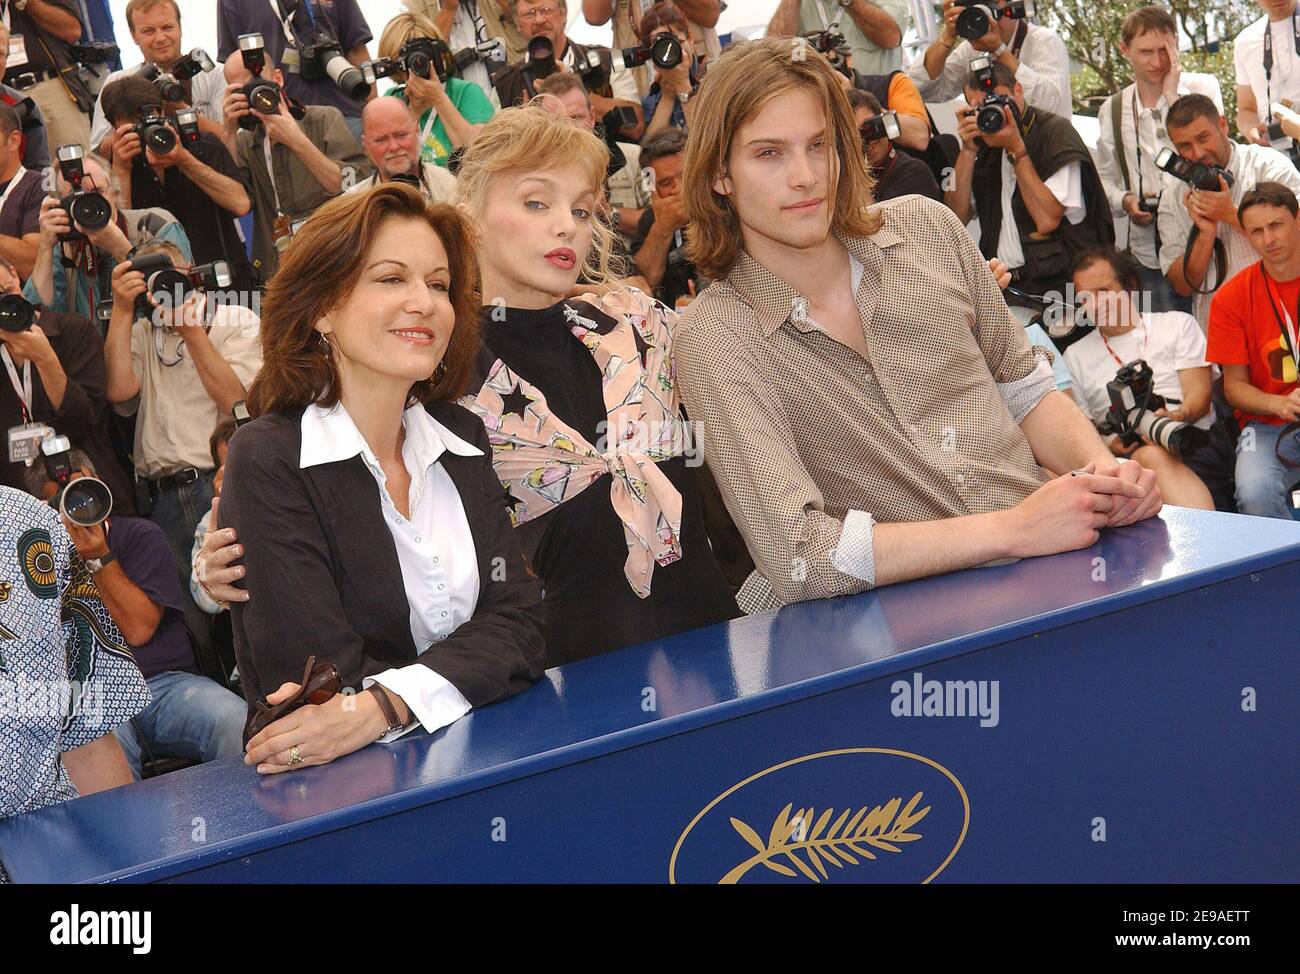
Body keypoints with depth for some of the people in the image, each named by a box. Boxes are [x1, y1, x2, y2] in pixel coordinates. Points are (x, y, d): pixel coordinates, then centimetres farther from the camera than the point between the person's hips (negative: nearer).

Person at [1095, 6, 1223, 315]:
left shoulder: (1202, 87, -1)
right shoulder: (1112, 110, 8)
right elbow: (1105, 178, 18)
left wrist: (1172, 96, -14)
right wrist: (1125, 201, -3)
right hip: (1148, 252, 2)